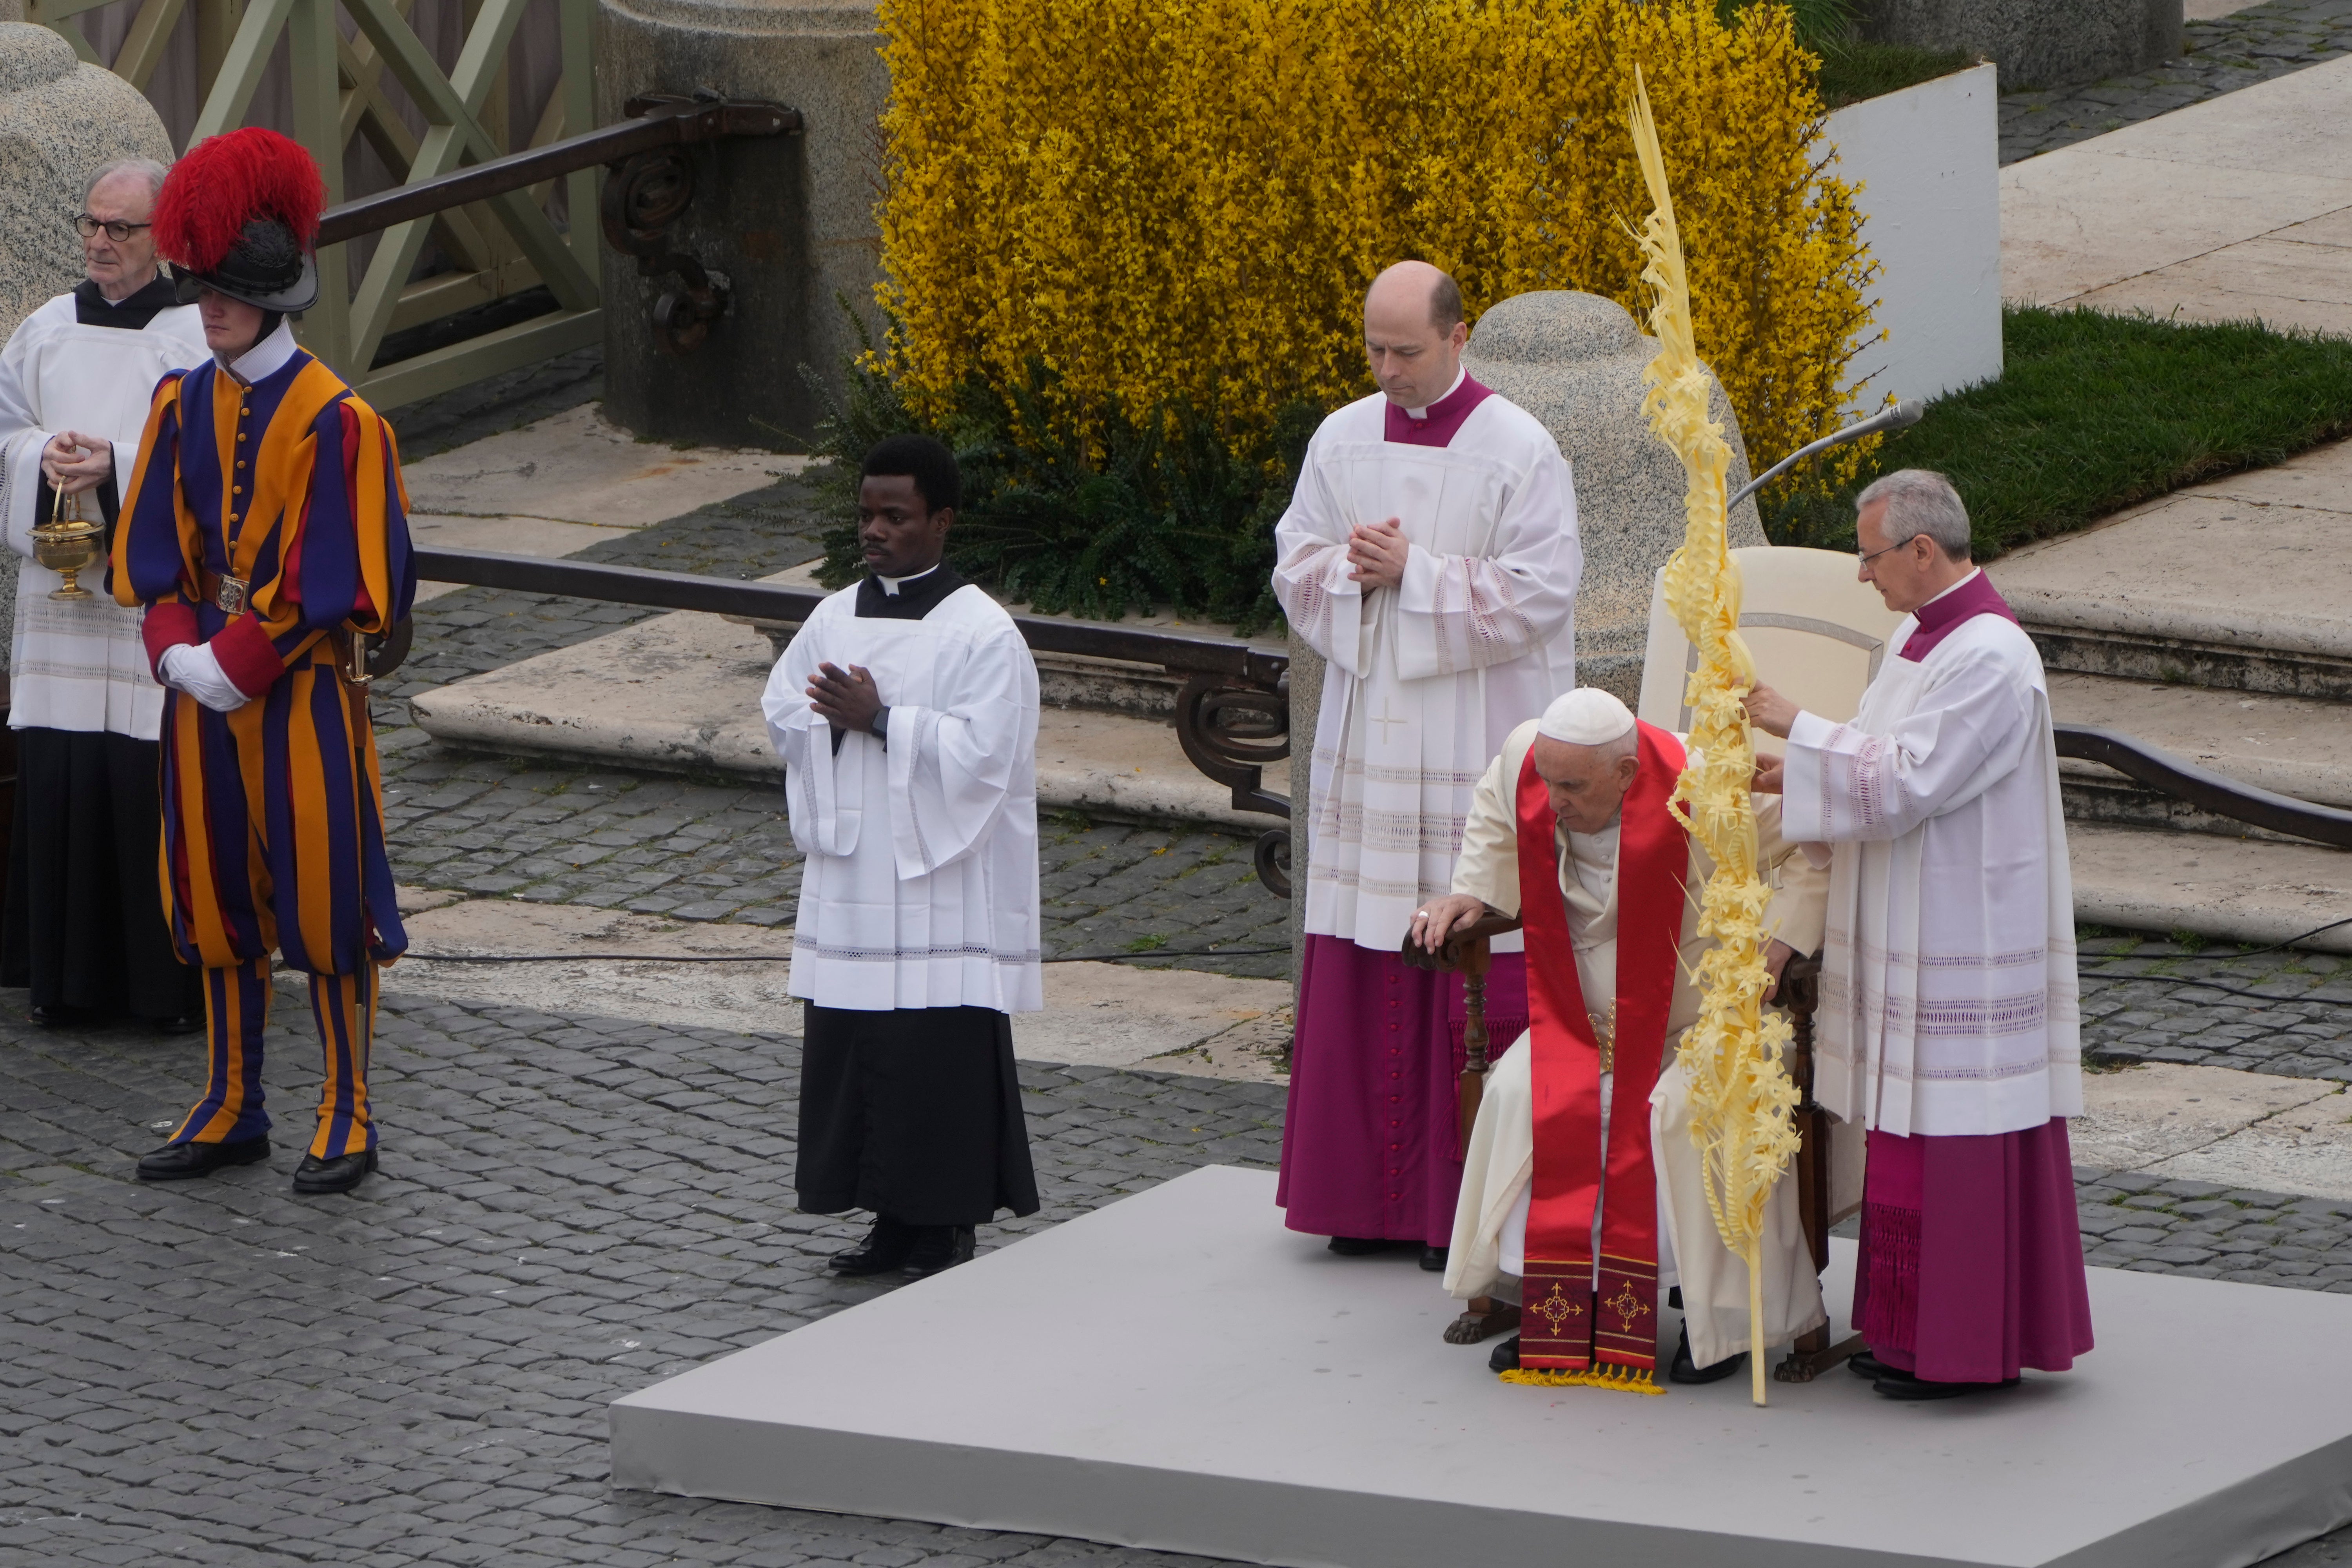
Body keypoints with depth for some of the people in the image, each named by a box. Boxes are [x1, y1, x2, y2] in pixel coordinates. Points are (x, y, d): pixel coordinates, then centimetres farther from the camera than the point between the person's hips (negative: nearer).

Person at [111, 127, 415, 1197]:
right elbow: (153, 548, 7)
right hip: (205, 685, 6)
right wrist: (179, 651, -9)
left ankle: (348, 1118, 6)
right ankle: (231, 1108, 21)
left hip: (304, 694, -6)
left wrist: (237, 664, -17)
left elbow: (333, 580, -14)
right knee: (215, 892, 11)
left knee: (326, 898, -2)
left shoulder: (334, 420, -11)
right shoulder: (182, 406, 6)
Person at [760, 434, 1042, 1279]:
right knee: (853, 1051, 6)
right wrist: (838, 718, -9)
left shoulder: (982, 633, -7)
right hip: (850, 882, 6)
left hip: (942, 885, -6)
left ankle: (947, 1228, 3)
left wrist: (881, 722, -19)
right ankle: (892, 1222, 16)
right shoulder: (835, 619, 12)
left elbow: (979, 751, -15)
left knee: (942, 1058, -5)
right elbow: (784, 714, 11)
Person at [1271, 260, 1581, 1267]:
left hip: (1477, 752, -5)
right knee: (1364, 974, 5)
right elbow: (1296, 570, 11)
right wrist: (1356, 569, -10)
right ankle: (1371, 1192, 12)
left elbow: (1536, 597, -11)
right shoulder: (1343, 441, 9)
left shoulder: (1519, 452, -6)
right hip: (1367, 745, 5)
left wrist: (1413, 572, -14)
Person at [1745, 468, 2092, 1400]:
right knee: (1915, 1138, 13)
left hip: (1964, 941, -10)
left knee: (1958, 1142, -4)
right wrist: (1785, 773, 5)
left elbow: (1902, 782, -23)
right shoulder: (1921, 633, 11)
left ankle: (1971, 1350, 2)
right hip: (1915, 939, 10)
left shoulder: (1990, 660, -20)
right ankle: (1916, 1331, 20)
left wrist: (1795, 727, -16)